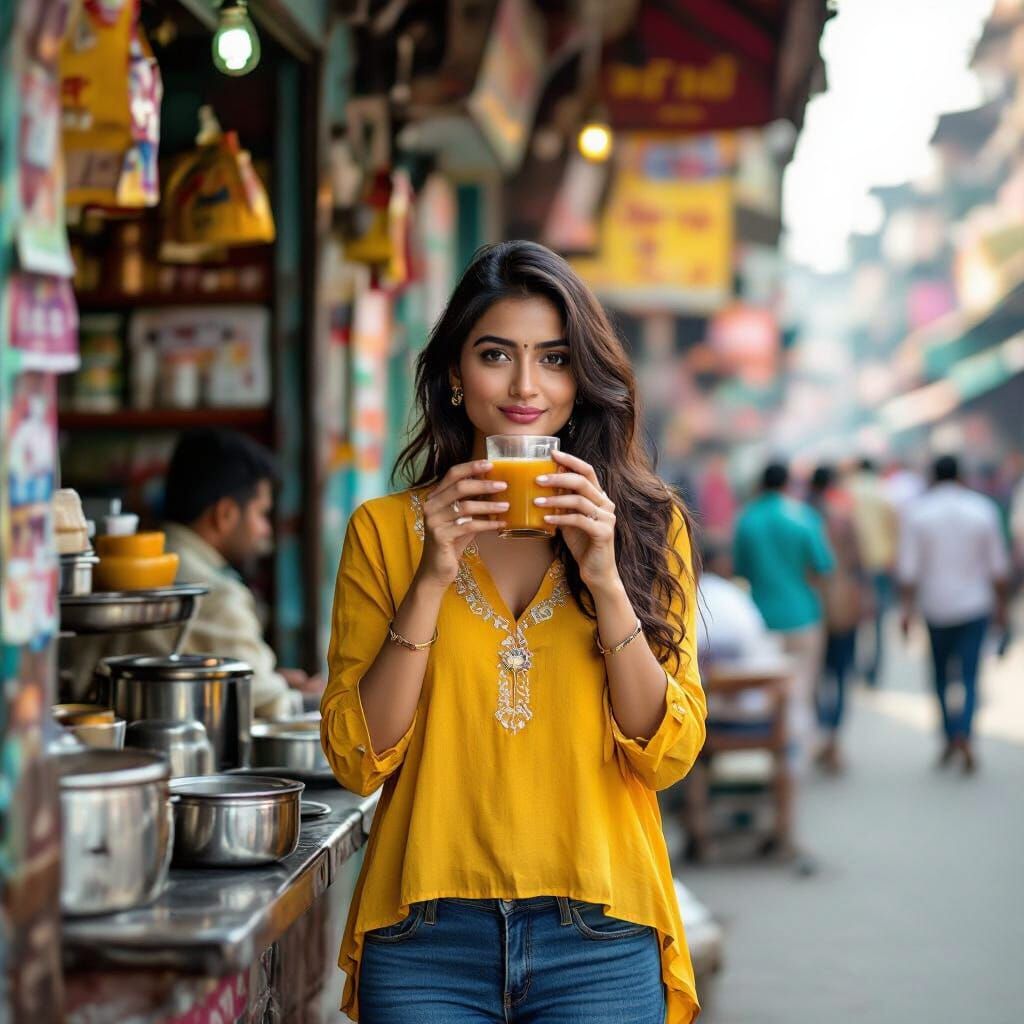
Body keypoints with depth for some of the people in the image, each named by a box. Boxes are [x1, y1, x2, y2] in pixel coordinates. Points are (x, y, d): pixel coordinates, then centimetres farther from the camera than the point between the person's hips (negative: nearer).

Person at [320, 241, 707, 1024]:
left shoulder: (648, 524, 3)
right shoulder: (385, 531, 3)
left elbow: (667, 754, -3)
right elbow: (357, 760, -3)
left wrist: (605, 578, -14)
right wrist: (432, 578, -12)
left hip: (598, 938, 0)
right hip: (427, 938, 0)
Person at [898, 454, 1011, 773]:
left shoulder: (917, 511, -5)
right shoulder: (983, 509, -2)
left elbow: (908, 568, -8)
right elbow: (998, 566, 1)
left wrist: (907, 608, -2)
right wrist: (1001, 604, 11)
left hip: (935, 606, 0)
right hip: (975, 606, 0)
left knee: (941, 674, 16)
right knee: (969, 677, 1)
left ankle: (950, 736, 13)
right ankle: (964, 735, -19)